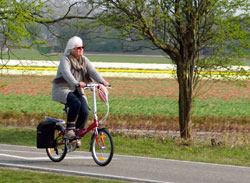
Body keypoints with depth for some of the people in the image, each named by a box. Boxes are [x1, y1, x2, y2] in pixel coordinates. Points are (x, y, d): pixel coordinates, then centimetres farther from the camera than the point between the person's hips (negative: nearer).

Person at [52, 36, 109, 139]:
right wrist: (77, 83, -49)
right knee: (76, 103, -35)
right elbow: (66, 73, -30)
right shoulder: (65, 59, -11)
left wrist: (102, 81, -28)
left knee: (85, 112, -16)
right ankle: (69, 130, -24)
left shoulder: (84, 60, 8)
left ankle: (77, 133, 6)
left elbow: (93, 72, -7)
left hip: (77, 91, 6)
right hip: (62, 89, -6)